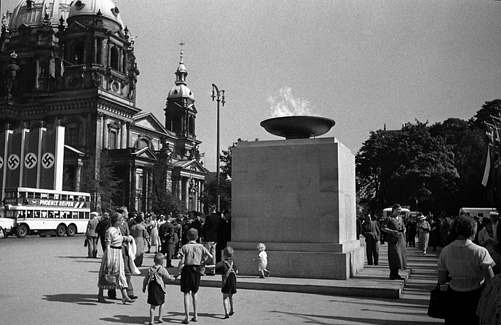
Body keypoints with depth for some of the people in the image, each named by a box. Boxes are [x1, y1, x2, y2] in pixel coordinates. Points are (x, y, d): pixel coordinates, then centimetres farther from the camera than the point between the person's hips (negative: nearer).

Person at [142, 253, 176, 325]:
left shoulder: (150, 269, 5)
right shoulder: (162, 269, -8)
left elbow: (145, 280, 8)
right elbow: (168, 277, -4)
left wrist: (144, 287, 20)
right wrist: (173, 278, 18)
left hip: (151, 288, 3)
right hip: (159, 288, -3)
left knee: (152, 305, 7)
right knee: (161, 303, 18)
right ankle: (160, 318, 20)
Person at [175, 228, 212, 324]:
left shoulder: (185, 247, -7)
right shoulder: (200, 246, 1)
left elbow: (182, 262, -12)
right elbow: (210, 256, 1)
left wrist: (178, 272, -4)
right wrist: (203, 260, 20)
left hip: (187, 270, -3)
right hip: (197, 270, 3)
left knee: (186, 294, 3)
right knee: (194, 293, 18)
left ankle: (187, 317, 0)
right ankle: (195, 315, 21)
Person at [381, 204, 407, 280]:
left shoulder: (400, 218, 15)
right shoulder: (389, 218, -5)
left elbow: (404, 228, 25)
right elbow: (383, 228, -10)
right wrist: (392, 231, -18)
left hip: (401, 239, 7)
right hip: (393, 239, -7)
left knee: (400, 256, 7)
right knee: (394, 256, -7)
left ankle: (396, 274, 16)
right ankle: (392, 275, -1)